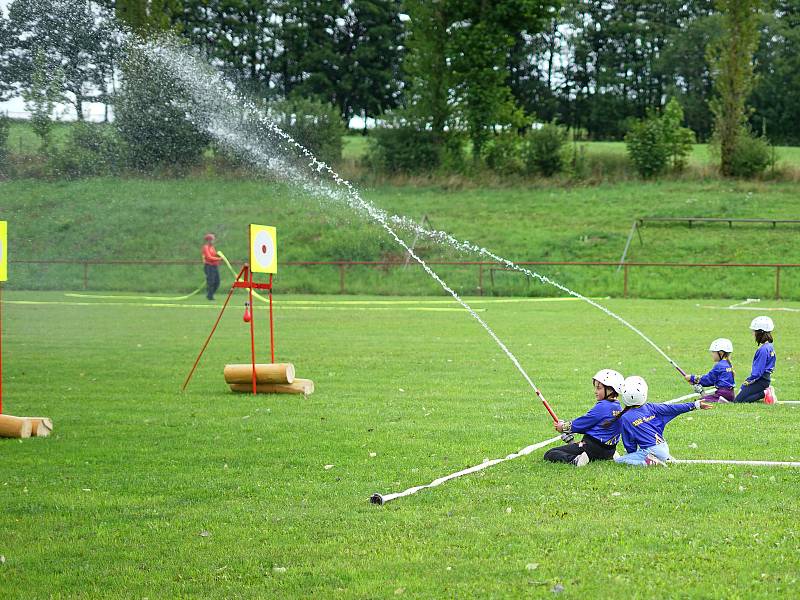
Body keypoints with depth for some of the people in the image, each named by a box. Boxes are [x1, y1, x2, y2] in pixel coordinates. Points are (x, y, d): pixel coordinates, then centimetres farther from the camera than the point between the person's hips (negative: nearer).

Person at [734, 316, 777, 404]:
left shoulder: (763, 350, -20)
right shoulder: (770, 346, 11)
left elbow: (758, 372, -20)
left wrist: (748, 381, -10)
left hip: (761, 381, -10)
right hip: (766, 379, 10)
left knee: (738, 400, -12)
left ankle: (764, 394, -12)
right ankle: (766, 391, 7)